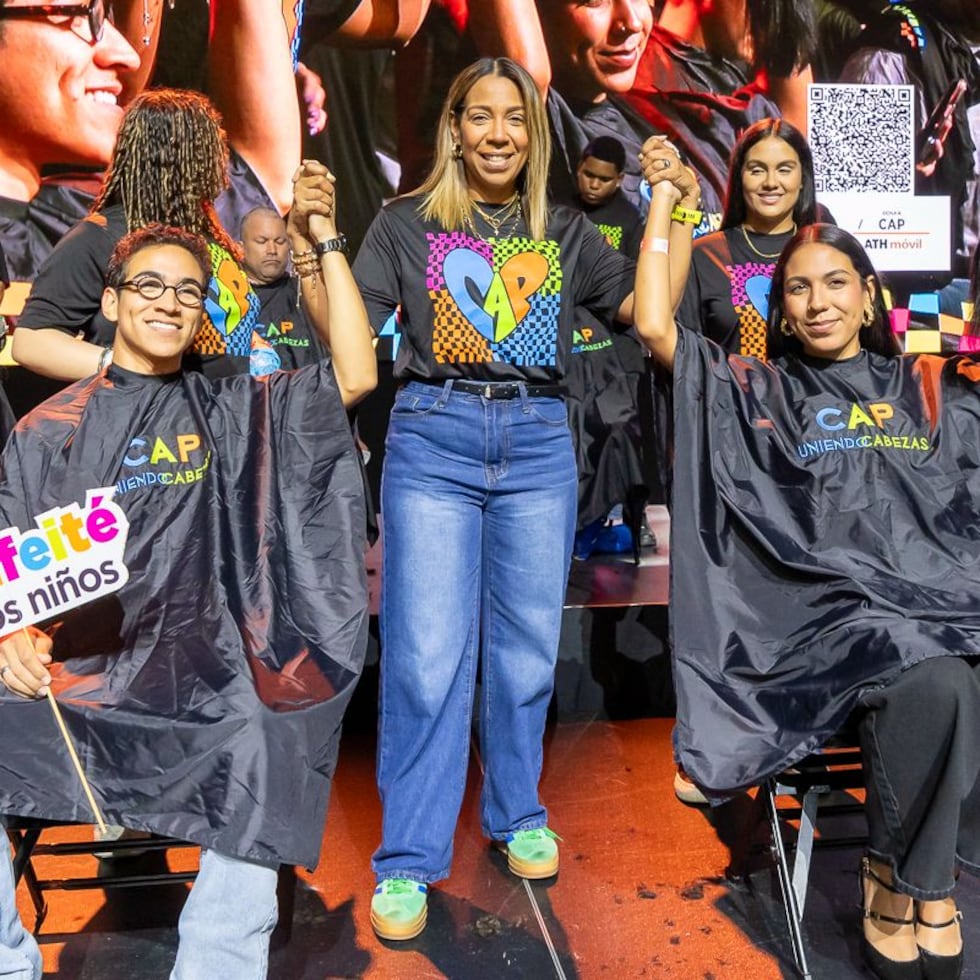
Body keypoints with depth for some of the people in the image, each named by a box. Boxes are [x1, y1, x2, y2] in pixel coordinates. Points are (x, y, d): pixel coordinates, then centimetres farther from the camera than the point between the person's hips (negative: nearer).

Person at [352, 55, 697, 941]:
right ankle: (408, 859, 9)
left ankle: (518, 815, 29)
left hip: (538, 442, 3)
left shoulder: (567, 234, 15)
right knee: (427, 652, -5)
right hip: (434, 437, -2)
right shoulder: (408, 225, 9)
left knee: (526, 643, 8)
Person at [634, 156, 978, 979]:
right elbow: (654, 327, 5)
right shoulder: (757, 390, 13)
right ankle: (913, 879, -7)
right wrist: (663, 206, 11)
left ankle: (902, 874, -7)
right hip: (832, 604, -2)